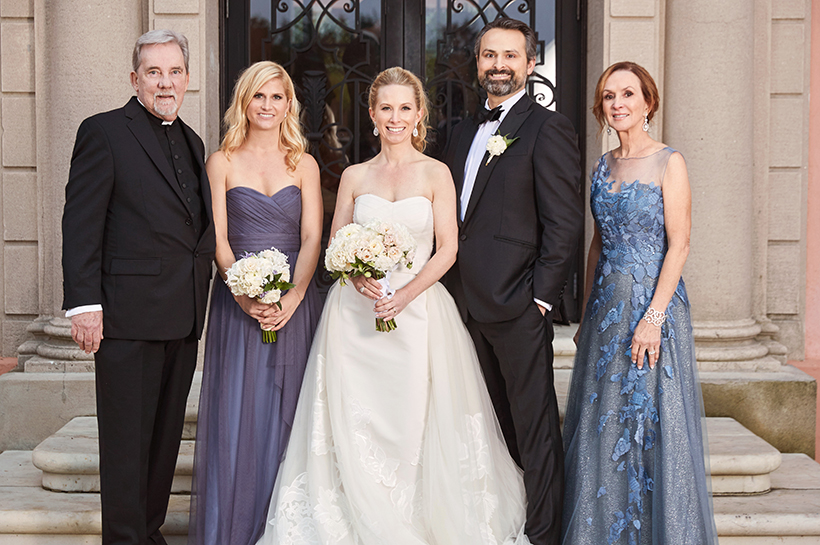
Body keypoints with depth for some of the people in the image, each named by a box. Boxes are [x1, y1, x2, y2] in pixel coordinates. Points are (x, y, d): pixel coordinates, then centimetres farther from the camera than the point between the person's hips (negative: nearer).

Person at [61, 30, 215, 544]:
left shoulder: (192, 142, 17)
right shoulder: (104, 131, -4)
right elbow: (81, 224, -9)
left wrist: (200, 286, 9)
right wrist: (84, 303, -16)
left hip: (184, 317, 7)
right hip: (129, 313, -7)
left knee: (165, 435, 14)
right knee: (127, 439, 0)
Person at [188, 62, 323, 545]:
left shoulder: (304, 165, 8)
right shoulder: (222, 162, 6)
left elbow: (312, 239, 1)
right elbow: (218, 238, 0)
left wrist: (293, 297, -14)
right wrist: (243, 294, -14)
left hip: (294, 302, 1)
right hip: (237, 300, -1)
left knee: (286, 414, 3)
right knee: (235, 413, -1)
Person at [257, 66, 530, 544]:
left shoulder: (436, 174, 4)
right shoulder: (355, 176, 11)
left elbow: (447, 250, -1)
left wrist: (405, 295, -13)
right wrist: (356, 274, -11)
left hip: (418, 310, -2)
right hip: (356, 314, 2)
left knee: (412, 424, -5)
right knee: (355, 424, -2)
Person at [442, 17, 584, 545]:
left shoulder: (547, 128, -7)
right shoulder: (465, 131, 16)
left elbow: (564, 223, -12)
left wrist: (542, 297, -15)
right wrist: (454, 291, 10)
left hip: (517, 304, -7)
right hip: (467, 302, 7)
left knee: (534, 430, 1)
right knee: (496, 424, 16)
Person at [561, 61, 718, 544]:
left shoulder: (668, 163, -7)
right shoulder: (603, 167, 11)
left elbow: (679, 246, -12)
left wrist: (653, 317, -20)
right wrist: (587, 314, 13)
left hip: (653, 301, -6)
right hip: (607, 304, 6)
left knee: (651, 420, -1)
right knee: (603, 421, 9)